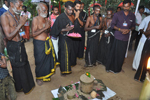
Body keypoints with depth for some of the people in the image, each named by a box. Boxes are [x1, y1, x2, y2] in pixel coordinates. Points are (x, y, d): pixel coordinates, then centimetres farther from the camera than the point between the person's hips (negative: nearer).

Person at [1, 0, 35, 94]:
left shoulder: (17, 16, 7)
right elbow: (9, 36, -21)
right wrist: (20, 24, -23)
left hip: (21, 44, 8)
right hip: (13, 46, -8)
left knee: (25, 64, 20)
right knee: (17, 68, 9)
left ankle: (28, 84, 42)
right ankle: (20, 87, 33)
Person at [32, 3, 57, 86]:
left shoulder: (46, 19, 8)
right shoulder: (35, 19, -11)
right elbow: (34, 34, -19)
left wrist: (49, 27, -5)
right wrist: (45, 27, -22)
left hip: (47, 42, 6)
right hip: (39, 43, -6)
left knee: (48, 59, 14)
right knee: (40, 61, 5)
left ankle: (46, 75, 36)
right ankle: (38, 78, 28)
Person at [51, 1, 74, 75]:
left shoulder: (71, 17, 8)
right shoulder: (60, 17, -13)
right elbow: (55, 29, -13)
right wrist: (65, 29, -22)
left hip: (69, 38, 7)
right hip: (63, 39, -7)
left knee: (68, 54, 13)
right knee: (64, 55, -1)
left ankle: (67, 69, 29)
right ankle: (64, 70, 17)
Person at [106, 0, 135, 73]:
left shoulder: (132, 16, 7)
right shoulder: (117, 14, -3)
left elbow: (133, 26, 15)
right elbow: (112, 25, -3)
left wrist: (129, 30, -7)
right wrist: (120, 29, -17)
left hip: (126, 38, 3)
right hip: (117, 37, -3)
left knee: (122, 54, 9)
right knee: (114, 53, 0)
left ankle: (118, 68, 28)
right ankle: (110, 67, 19)